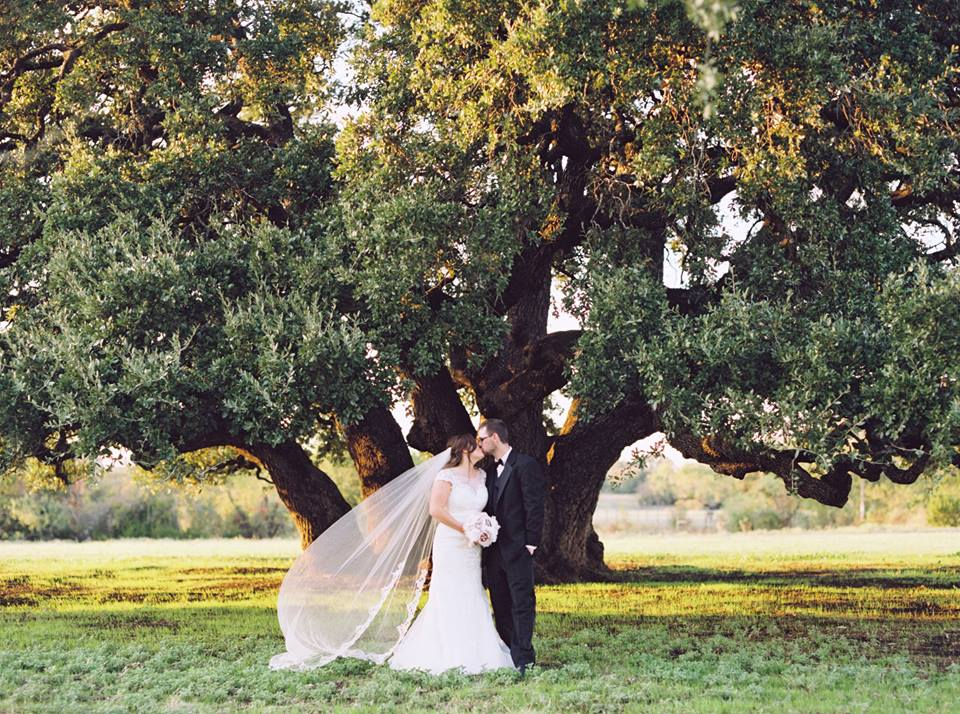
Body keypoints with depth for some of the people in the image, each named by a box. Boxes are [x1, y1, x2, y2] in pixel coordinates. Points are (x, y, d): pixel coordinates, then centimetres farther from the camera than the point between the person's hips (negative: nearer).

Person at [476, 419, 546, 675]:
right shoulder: (491, 470, 17)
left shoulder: (525, 465, -8)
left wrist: (531, 543, -15)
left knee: (522, 604, -7)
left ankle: (523, 659, -7)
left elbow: (534, 506, -11)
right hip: (494, 550, 8)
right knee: (500, 606, 9)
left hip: (517, 548, -8)